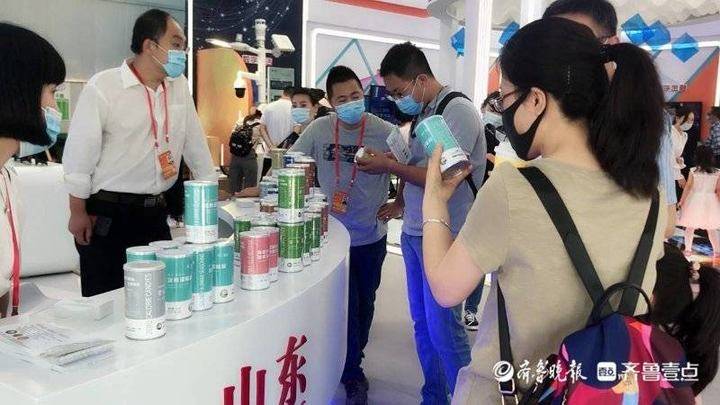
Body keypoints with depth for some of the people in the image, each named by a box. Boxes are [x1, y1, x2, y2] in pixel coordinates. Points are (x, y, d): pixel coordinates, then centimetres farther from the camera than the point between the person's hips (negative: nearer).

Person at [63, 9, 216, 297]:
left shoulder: (179, 85, 6)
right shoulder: (103, 87, -11)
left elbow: (194, 140, 12)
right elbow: (80, 152, -8)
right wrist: (78, 213, -7)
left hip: (155, 211, 5)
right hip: (107, 214, -5)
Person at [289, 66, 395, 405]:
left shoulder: (385, 132, -10)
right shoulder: (318, 129, -7)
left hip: (370, 238, 1)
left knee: (364, 304, 16)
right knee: (345, 306, 1)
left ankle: (351, 361, 41)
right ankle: (352, 376, 22)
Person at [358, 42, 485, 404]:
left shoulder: (458, 111, -13)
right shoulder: (422, 113, 11)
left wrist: (389, 166, -13)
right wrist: (398, 203, 5)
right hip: (413, 232, 8)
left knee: (443, 327, -2)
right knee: (422, 323, 15)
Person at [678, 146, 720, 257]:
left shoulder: (693, 171, -9)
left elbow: (688, 187, -4)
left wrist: (681, 201, 6)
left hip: (695, 200, -1)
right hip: (710, 201, 1)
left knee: (690, 226, 12)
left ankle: (688, 249, 16)